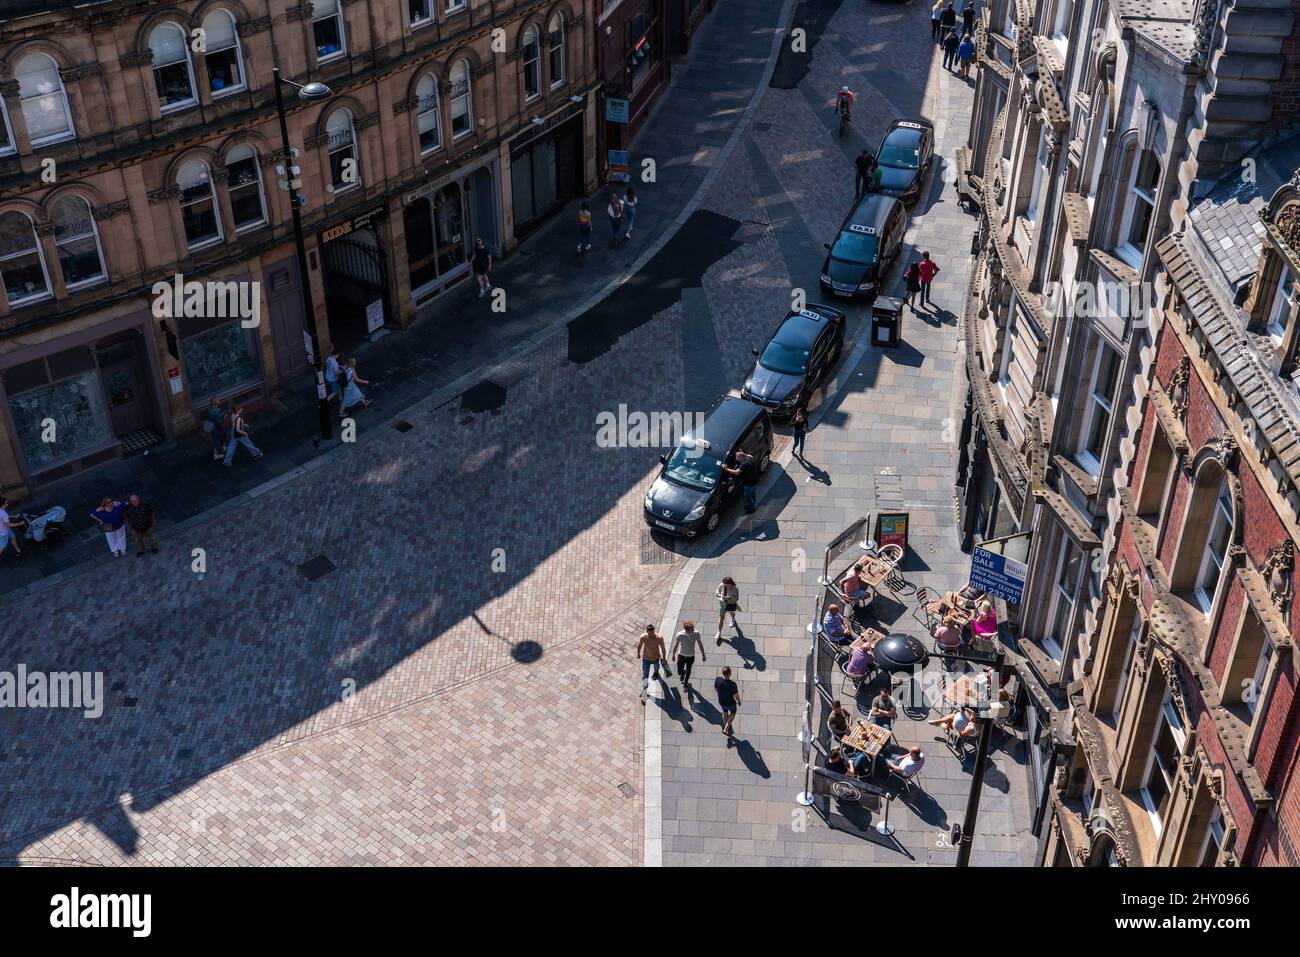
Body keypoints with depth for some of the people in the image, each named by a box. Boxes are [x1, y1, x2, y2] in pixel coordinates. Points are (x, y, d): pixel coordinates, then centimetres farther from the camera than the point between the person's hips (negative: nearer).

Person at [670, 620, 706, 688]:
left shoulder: (696, 633, -23)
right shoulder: (680, 635, -27)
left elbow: (700, 644, -7)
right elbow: (676, 645, -9)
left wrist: (703, 655, 2)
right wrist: (673, 655, 5)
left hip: (691, 656, 1)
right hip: (681, 655, -1)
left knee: (688, 671, 21)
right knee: (680, 672, 8)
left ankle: (685, 683, 50)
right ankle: (683, 672, 47)